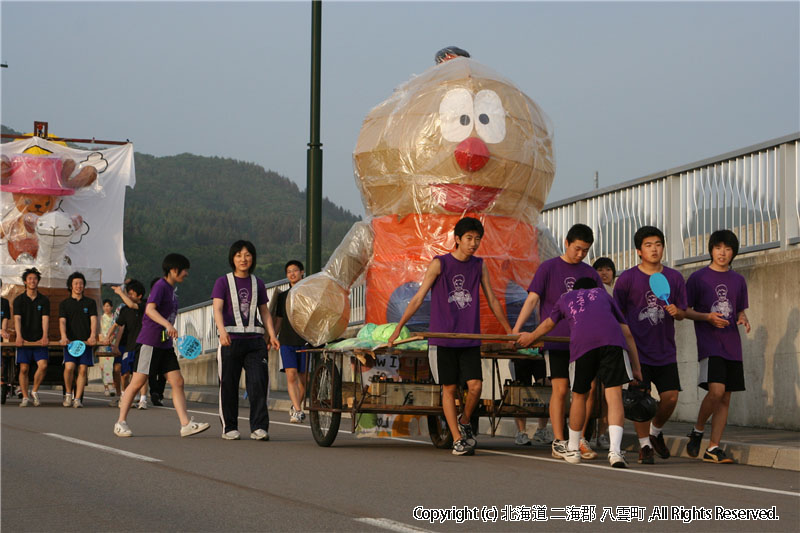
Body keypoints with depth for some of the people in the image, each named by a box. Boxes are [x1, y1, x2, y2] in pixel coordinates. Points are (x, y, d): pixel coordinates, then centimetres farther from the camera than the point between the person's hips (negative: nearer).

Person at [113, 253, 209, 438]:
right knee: (138, 381, -4)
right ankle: (120, 423, 6)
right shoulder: (160, 286, -11)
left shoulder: (171, 290, 16)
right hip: (149, 341, -9)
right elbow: (150, 309, -25)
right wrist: (167, 324, -37)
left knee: (178, 382, -1)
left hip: (165, 344, 9)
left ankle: (186, 424, -5)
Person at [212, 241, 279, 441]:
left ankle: (259, 428, -5)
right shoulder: (223, 282, 3)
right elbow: (217, 309, -9)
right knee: (228, 385, 2)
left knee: (258, 383, -8)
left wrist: (271, 335, 3)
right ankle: (229, 428, 13)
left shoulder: (258, 284, 13)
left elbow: (265, 312, 18)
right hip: (230, 340, -2)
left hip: (254, 340, 2)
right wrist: (222, 331, -27)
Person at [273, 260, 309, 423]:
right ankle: (297, 410, -20)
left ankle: (295, 407, 26)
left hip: (306, 341, -1)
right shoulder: (283, 296, 12)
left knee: (303, 378, 4)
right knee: (291, 375, -14)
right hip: (287, 341, 1)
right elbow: (278, 321, 16)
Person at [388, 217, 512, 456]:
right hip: (443, 338, -3)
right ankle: (458, 439, 5)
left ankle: (464, 423, 19)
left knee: (475, 385, -8)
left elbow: (492, 300, 18)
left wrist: (510, 331, 23)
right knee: (449, 388, -1)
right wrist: (398, 327, -7)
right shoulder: (439, 264, -3)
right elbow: (418, 297, -2)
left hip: (470, 340, 3)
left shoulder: (479, 266, 8)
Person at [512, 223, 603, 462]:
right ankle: (558, 442, 1)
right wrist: (516, 328, -14)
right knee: (560, 389, -6)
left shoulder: (590, 273, 11)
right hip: (556, 341, -3)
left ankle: (580, 440, 10)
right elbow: (532, 299, -5)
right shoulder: (548, 268, 1)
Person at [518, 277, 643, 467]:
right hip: (612, 339, -1)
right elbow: (627, 333, 31)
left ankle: (573, 449, 31)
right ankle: (615, 451, -19)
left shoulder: (566, 298, 37)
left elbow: (549, 323, 54)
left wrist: (531, 337, 74)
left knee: (579, 396, 18)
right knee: (614, 395, -4)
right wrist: (637, 368, 33)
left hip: (581, 342, 1)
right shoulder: (603, 294, 35)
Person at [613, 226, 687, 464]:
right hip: (638, 350, -3)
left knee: (671, 396, -2)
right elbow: (617, 313, 3)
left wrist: (676, 312, -11)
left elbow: (682, 313, 12)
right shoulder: (627, 278, -2)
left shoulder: (674, 277, 7)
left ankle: (656, 431, 26)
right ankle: (644, 444, 9)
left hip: (665, 351, 3)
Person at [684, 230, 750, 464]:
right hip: (709, 343, -5)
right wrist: (708, 317, -14)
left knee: (725, 399, 2)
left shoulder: (738, 280, 14)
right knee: (716, 390, -21)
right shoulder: (698, 278, 1)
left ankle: (713, 448, 6)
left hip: (732, 345, 5)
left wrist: (743, 319, -1)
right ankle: (697, 432, 3)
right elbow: (685, 311, 3)